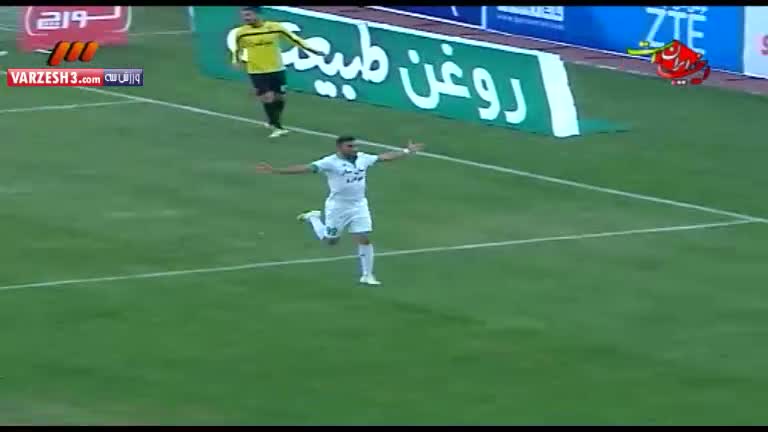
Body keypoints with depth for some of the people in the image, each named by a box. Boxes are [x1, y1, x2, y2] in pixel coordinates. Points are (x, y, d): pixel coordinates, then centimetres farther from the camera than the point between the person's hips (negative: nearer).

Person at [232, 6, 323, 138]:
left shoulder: (275, 27, -8)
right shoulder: (241, 32, -6)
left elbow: (294, 39, 0)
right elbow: (238, 49, 10)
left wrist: (312, 50, 0)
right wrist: (237, 59, -10)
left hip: (277, 69, 2)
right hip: (257, 72, -2)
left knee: (279, 97, 10)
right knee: (267, 97, -13)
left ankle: (275, 122, 34)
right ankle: (277, 127, -6)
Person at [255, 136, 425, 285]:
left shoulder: (363, 158, -2)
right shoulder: (331, 162, -19)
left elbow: (385, 157, 11)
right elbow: (306, 168, -25)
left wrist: (407, 151, 16)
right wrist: (276, 171, -32)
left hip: (359, 206, 4)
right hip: (338, 207, -4)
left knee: (365, 239, -3)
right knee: (331, 240, 13)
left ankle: (367, 275, 10)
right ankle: (313, 218, 40)